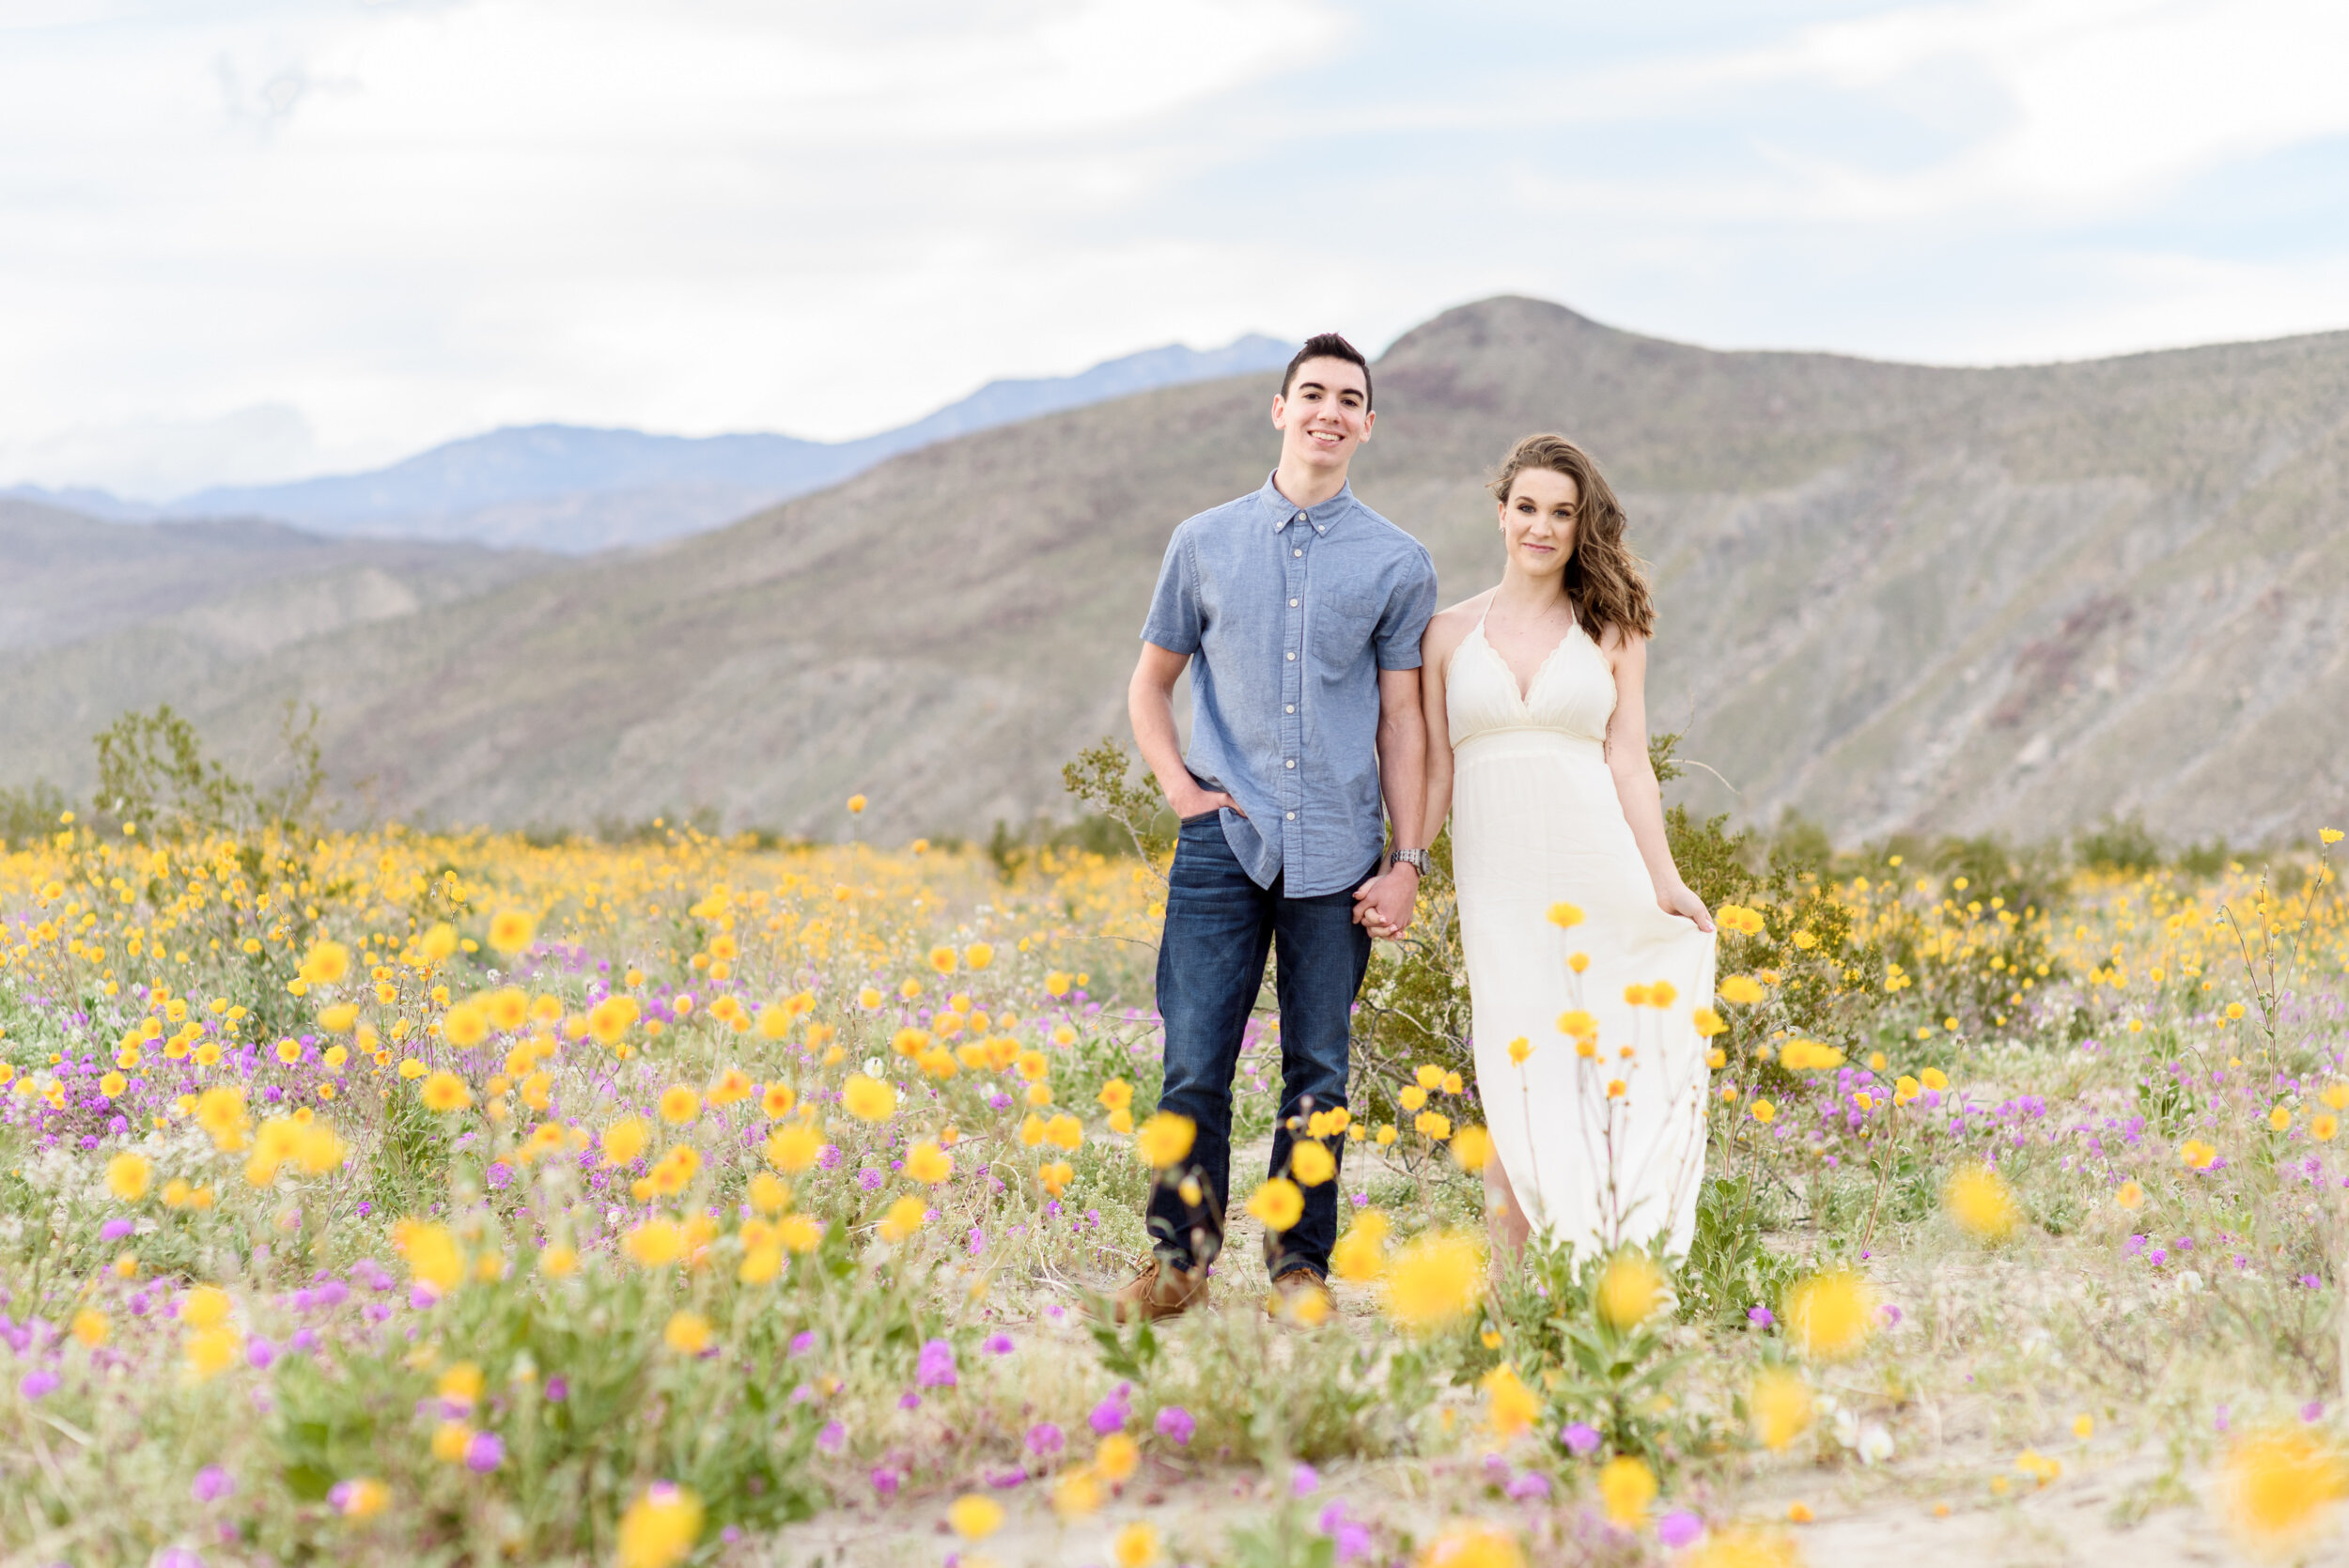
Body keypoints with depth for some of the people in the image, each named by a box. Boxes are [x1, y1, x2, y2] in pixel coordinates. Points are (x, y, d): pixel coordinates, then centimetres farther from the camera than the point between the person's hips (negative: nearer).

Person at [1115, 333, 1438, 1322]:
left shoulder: (1398, 564, 7)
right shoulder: (1205, 544, 9)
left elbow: (1402, 720, 8)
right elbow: (1150, 683, 18)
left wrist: (1409, 862, 2)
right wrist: (1178, 786, 2)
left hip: (1336, 852, 0)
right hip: (1226, 837, 0)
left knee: (1318, 1072, 5)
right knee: (1194, 1062, -6)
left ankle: (1301, 1267, 15)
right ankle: (1179, 1258, 5)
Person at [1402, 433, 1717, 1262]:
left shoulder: (1612, 629, 10)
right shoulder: (1450, 631, 11)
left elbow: (1629, 762, 5)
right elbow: (1436, 771, 11)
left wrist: (1666, 882, -3)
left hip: (1600, 872, 0)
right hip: (1497, 880, 0)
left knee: (1603, 1069, -5)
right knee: (1517, 1083, -5)